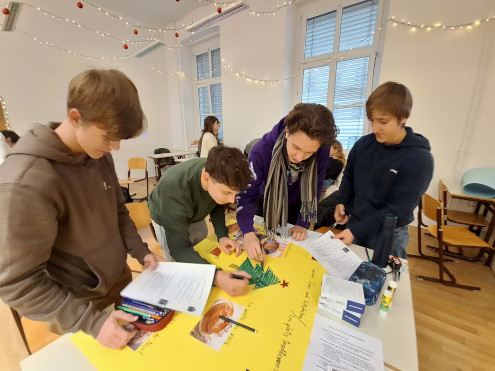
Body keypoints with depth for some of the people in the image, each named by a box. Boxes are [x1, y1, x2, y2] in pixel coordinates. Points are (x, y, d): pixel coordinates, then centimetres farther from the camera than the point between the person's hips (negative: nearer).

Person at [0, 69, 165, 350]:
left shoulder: (101, 155, -9)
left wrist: (141, 251, -5)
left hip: (122, 284, 6)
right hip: (81, 310, -5)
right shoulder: (25, 183, -29)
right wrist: (91, 321, -23)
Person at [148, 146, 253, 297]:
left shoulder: (219, 173, -31)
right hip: (166, 218, -4)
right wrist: (217, 276, -57)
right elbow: (179, 248, -43)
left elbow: (217, 205, -10)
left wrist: (222, 236, -25)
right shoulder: (174, 188, -47)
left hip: (194, 214, 5)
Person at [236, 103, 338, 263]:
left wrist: (303, 223, -15)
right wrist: (248, 233, -44)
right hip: (266, 206, -1)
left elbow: (314, 189, -15)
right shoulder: (262, 150, -35)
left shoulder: (322, 151, -28)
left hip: (296, 210, 2)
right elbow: (246, 193, -32)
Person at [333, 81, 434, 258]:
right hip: (354, 222, 4)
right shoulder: (363, 143, -6)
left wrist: (356, 231, -25)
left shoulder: (420, 160, -18)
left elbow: (397, 209, -20)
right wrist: (341, 201, -8)